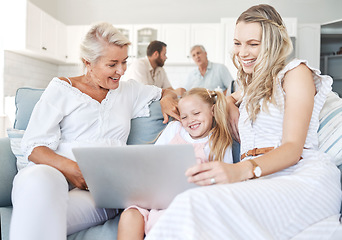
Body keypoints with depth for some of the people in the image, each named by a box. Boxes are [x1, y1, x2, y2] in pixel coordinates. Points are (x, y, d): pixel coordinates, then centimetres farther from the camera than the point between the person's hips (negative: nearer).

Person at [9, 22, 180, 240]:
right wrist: (70, 168, -19)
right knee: (40, 180, -40)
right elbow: (34, 147, 2)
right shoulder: (62, 88, 10)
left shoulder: (129, 90, 21)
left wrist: (167, 99, 9)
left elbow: (169, 92, 37)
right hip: (52, 172, 0)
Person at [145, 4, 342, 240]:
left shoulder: (296, 72, 4)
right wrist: (230, 108, 22)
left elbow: (293, 148, -9)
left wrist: (242, 170, -28)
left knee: (198, 205, -34)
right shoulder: (252, 81, 27)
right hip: (257, 180, 6)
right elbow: (230, 98, 48)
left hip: (302, 174, -6)